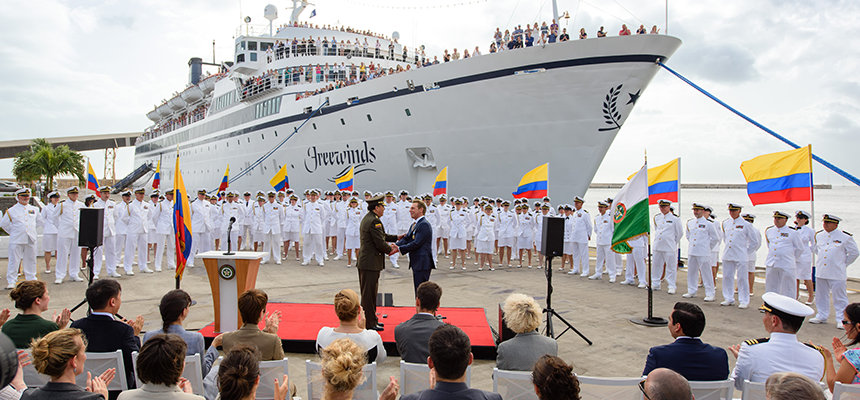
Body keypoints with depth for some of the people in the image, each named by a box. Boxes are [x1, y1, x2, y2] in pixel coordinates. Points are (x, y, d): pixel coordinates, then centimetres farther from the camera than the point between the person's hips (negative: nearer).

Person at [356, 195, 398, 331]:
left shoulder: (367, 218, 14)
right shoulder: (374, 221, -19)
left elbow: (381, 236, 21)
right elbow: (380, 243, -21)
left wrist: (396, 238, 17)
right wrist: (390, 249, -3)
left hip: (364, 262, 11)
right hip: (371, 263, -11)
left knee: (367, 293, 17)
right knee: (369, 293, -3)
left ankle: (371, 319, 28)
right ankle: (370, 323, 5)